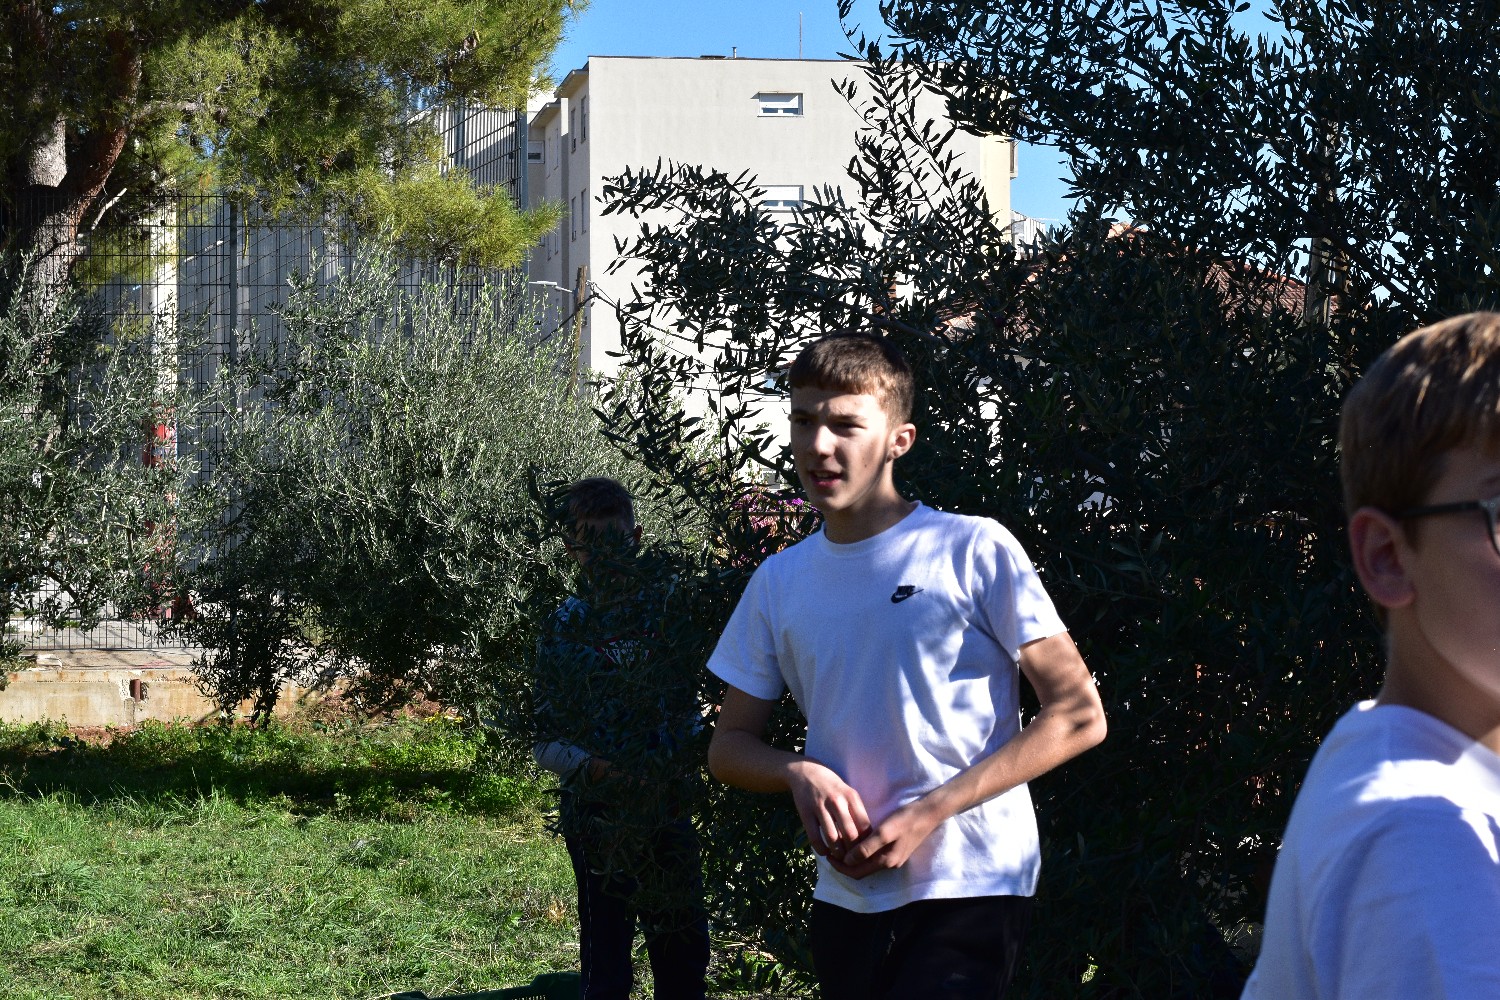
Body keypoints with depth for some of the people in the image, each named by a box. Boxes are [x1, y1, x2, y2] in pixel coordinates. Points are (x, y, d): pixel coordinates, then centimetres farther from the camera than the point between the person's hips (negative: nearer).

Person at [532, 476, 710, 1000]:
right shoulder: (566, 627, -4)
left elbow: (686, 701, 11)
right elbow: (548, 744, -4)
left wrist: (686, 752, -10)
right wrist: (601, 770, -22)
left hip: (667, 806, 3)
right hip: (599, 815, -3)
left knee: (684, 957, 11)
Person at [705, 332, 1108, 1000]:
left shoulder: (974, 550, -6)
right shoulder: (779, 582, 9)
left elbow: (1078, 715, -8)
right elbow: (730, 745, 15)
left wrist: (929, 813, -15)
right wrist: (800, 772, -9)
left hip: (970, 888, -5)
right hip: (846, 894, 5)